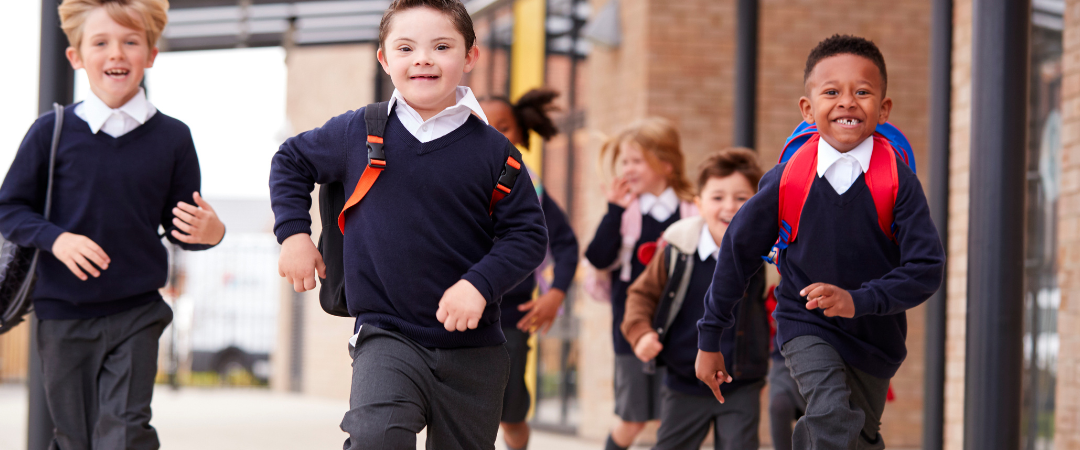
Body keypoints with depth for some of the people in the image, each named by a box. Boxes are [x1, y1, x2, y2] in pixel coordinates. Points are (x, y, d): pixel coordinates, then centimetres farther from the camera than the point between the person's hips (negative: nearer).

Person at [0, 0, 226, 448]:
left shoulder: (171, 137, 0)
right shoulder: (52, 131, -4)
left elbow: (179, 225, 8)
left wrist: (208, 233, -15)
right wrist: (56, 239, -16)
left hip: (137, 314, 0)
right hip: (64, 315, 0)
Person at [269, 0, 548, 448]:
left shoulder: (493, 150, -2)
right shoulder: (357, 133, 1)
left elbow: (527, 233, 0)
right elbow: (290, 160, 18)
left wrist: (479, 285, -16)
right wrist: (294, 233, 6)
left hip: (472, 347, 1)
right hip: (386, 335, -1)